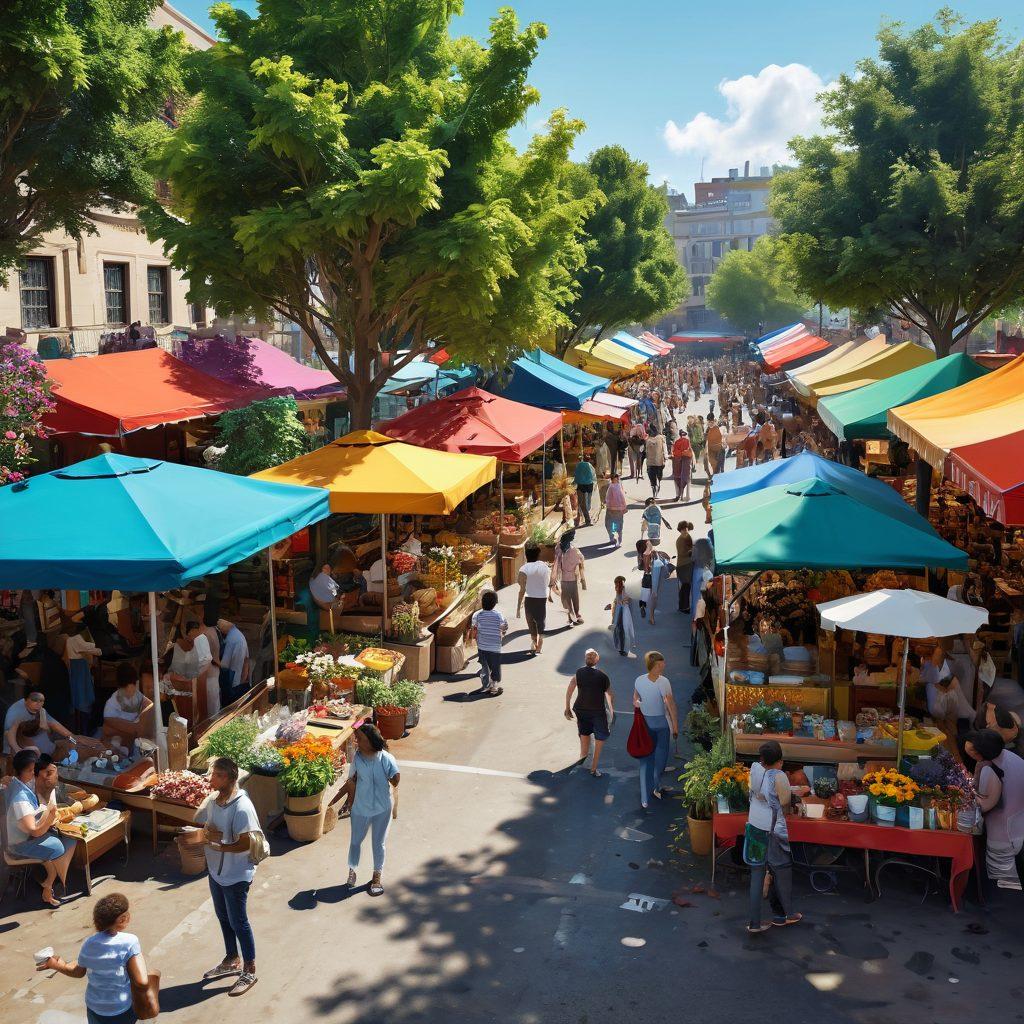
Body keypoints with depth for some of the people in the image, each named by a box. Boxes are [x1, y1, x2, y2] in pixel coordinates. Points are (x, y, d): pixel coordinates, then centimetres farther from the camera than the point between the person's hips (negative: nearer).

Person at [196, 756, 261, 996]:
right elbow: (200, 825, 7)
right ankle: (232, 961, 42)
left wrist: (219, 846, -24)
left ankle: (249, 971, 23)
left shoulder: (242, 807, -28)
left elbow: (246, 843, -26)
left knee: (238, 922, 6)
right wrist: (209, 832, -14)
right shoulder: (212, 799, -3)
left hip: (236, 875, -8)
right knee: (223, 917, 22)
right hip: (216, 870, 8)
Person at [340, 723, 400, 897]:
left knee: (378, 844, 13)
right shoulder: (357, 759, -12)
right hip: (360, 809, 2)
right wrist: (349, 802, 6)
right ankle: (352, 871, 41)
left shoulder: (386, 759, -18)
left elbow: (396, 781, -5)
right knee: (356, 841, 17)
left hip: (382, 809, -1)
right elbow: (352, 782, 0)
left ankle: (377, 877, 32)